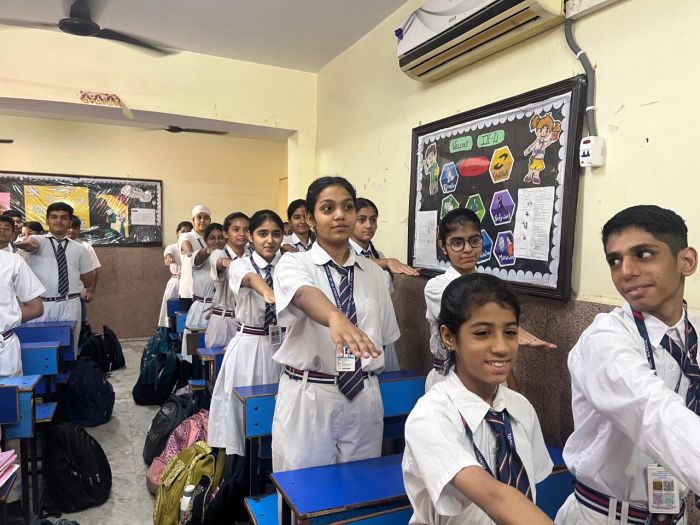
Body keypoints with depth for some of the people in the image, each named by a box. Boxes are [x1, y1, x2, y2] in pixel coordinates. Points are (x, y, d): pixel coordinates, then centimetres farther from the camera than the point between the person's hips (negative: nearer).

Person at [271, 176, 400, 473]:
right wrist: (336, 319, -50)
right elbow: (305, 295, -30)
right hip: (307, 398, -3)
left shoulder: (373, 273, 6)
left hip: (363, 399, 3)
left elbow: (384, 336, 13)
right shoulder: (293, 264, -7)